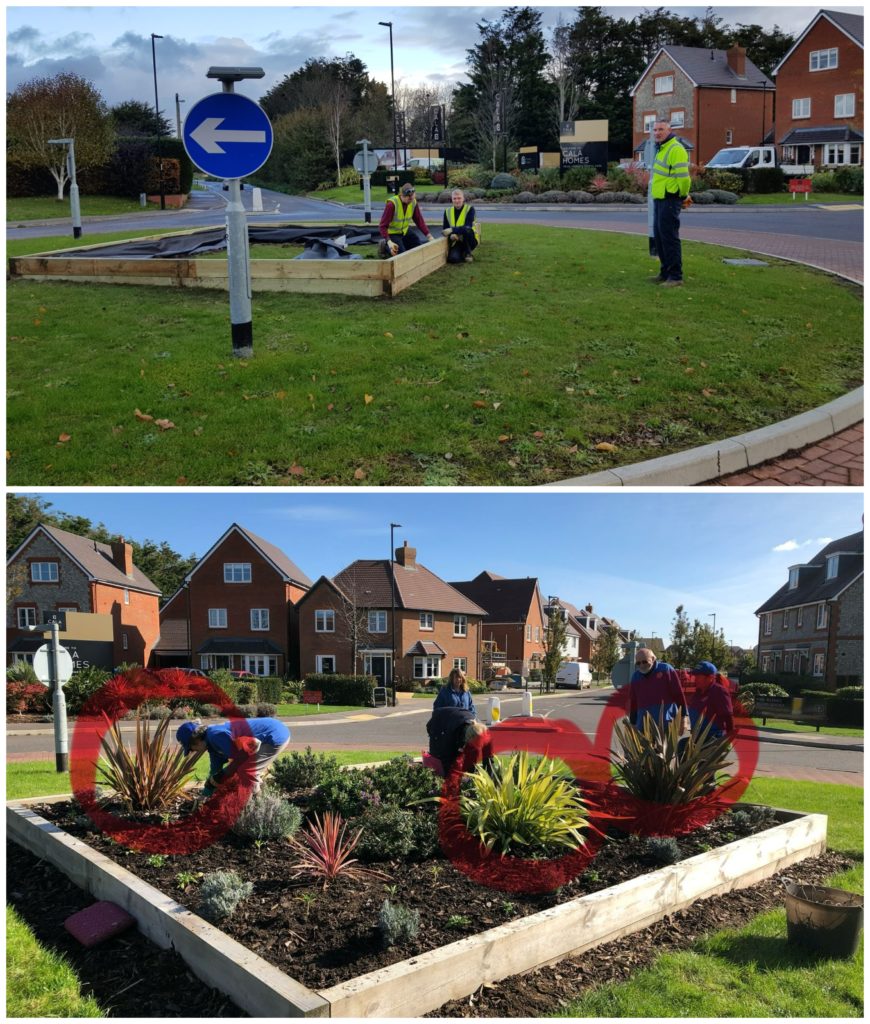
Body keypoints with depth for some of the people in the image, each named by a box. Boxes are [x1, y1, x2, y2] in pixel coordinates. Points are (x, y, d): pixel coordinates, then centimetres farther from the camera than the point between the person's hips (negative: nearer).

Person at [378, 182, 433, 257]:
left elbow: (419, 221, -5)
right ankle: (385, 246, 5)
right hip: (391, 232, -6)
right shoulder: (392, 204, -30)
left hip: (405, 231, 6)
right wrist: (389, 242, -42)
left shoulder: (413, 203, -13)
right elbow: (383, 226, -29)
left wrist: (429, 236, -14)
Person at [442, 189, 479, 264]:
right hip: (456, 241, 2)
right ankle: (462, 253, 9)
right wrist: (451, 235, -18)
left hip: (469, 241, -2)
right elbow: (445, 229, 5)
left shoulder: (470, 209, -8)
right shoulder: (448, 211, 5)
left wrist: (453, 230, -33)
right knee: (453, 258, -29)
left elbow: (468, 227, -22)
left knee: (467, 230, -37)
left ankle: (468, 253, -11)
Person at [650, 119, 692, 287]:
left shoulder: (675, 149, -15)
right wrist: (684, 195, 18)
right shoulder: (662, 149, 18)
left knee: (669, 237, -9)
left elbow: (683, 176, -21)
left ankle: (675, 276, -5)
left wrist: (683, 195, -8)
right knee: (659, 236, 15)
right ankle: (666, 272, 25)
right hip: (659, 199, 10)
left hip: (670, 200, -10)